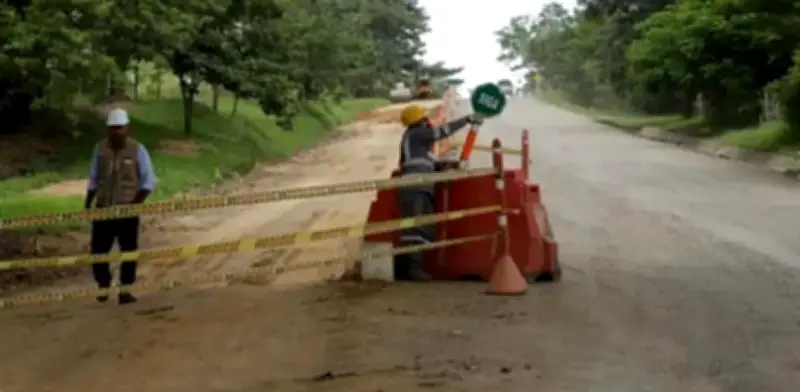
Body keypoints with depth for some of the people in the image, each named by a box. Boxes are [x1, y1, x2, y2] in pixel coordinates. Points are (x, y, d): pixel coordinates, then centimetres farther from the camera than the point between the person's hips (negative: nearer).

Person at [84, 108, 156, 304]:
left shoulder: (137, 150, -5)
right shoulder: (100, 149, 3)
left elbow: (149, 180, -4)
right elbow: (93, 179, 11)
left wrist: (137, 202, -17)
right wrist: (87, 203, 3)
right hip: (103, 208, 2)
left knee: (129, 251, 3)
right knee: (98, 250, 2)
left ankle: (125, 290, 11)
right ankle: (103, 286, 24)